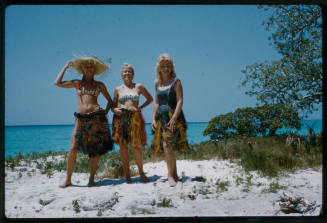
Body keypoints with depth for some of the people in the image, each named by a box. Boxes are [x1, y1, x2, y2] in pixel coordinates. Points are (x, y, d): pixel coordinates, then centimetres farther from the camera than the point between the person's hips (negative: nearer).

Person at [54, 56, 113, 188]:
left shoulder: (99, 85, 13)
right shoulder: (77, 83, 14)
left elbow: (110, 100, 20)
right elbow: (57, 83, 4)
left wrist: (106, 111, 1)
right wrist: (66, 67, 10)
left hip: (97, 117, 0)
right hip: (81, 118, 0)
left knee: (95, 150, 1)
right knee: (73, 149, -8)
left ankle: (91, 179, 11)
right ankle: (68, 179, 1)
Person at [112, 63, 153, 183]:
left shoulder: (139, 87, 10)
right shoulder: (118, 89, 12)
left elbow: (150, 98, 19)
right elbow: (114, 105, 15)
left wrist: (141, 107, 5)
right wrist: (115, 109, -8)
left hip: (134, 117, -1)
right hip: (120, 118, 2)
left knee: (135, 146, -6)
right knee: (123, 146, 0)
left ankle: (141, 172, 9)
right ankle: (127, 174, 8)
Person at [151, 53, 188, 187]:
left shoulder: (176, 82, -2)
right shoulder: (157, 83, 14)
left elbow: (180, 101, -9)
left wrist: (174, 118, -18)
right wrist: (154, 118, 9)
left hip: (173, 116, -6)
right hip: (161, 118, 6)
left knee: (167, 146, -16)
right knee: (168, 148, 7)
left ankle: (170, 176, -9)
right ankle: (174, 174, 18)